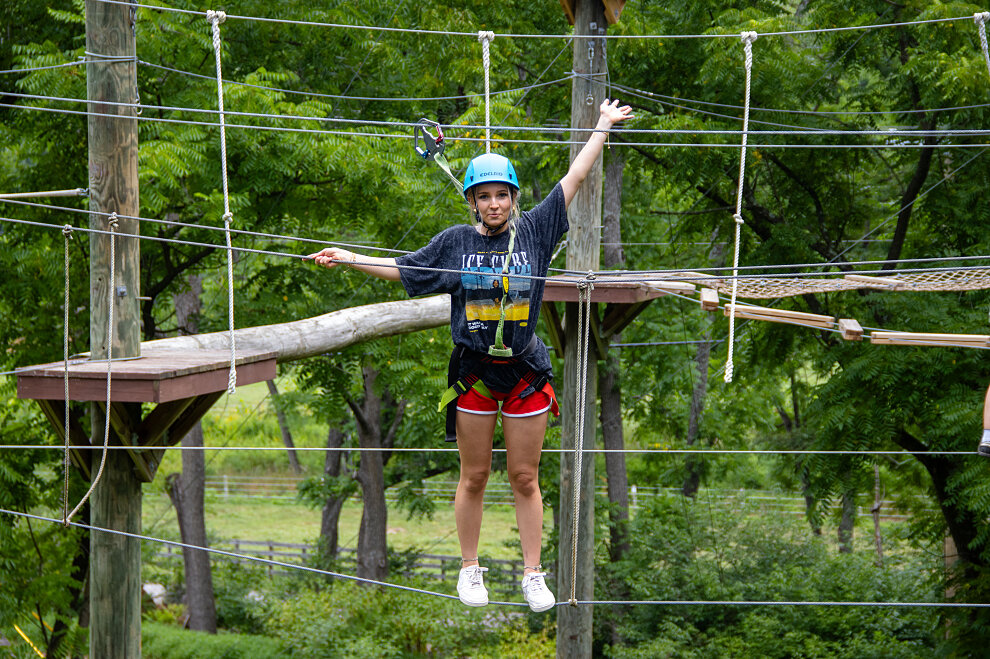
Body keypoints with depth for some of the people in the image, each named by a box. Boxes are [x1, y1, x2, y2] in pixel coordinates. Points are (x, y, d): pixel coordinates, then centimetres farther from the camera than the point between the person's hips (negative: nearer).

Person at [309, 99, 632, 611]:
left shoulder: (534, 231, 2)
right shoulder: (455, 242, 3)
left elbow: (574, 179, 8)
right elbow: (402, 268, 15)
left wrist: (603, 127, 13)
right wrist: (347, 258, 11)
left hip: (526, 374, 0)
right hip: (473, 373, 0)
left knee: (525, 478, 4)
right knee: (474, 478, 6)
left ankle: (533, 575, 9)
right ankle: (470, 570, 18)